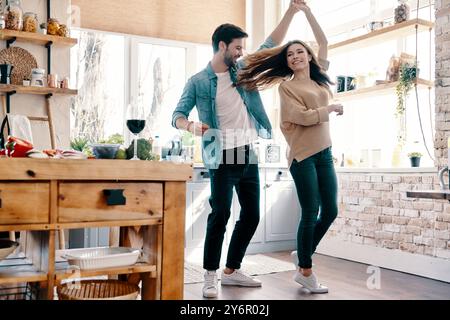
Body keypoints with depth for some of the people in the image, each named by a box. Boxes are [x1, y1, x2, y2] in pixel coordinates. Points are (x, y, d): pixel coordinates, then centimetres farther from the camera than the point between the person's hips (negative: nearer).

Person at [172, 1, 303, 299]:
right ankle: (211, 275, 5)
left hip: (249, 155, 6)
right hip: (223, 158, -6)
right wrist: (191, 125, -28)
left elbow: (271, 45, 13)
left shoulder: (243, 70, 10)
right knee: (220, 215, -8)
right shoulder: (198, 82, -3)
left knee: (251, 215, 8)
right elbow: (177, 115, -4)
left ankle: (232, 270, 21)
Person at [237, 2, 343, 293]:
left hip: (325, 153, 6)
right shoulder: (287, 86, 0)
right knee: (311, 214, -4)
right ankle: (305, 271, 10)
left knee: (330, 212, 6)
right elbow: (303, 117, -11)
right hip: (303, 156, -6)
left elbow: (323, 42, 19)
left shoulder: (320, 77, 16)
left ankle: (302, 255, 25)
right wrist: (331, 108, 0)